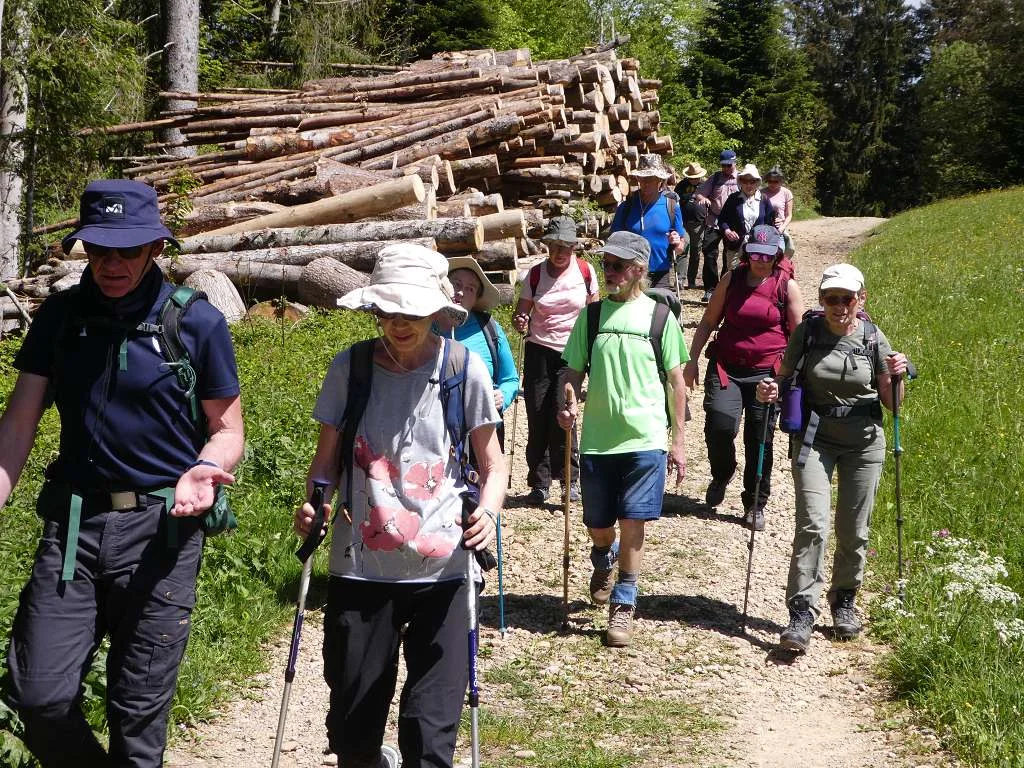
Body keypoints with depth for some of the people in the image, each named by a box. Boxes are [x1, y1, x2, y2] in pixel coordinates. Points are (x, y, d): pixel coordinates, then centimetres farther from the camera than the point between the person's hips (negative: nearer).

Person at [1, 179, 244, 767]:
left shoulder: (198, 323, -4)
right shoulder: (60, 314, 4)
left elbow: (227, 428, 4)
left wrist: (207, 469, -17)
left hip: (160, 526, -2)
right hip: (72, 521, 3)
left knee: (139, 710, 4)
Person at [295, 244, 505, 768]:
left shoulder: (464, 368, -3)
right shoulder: (350, 367, 0)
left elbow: (492, 464, 5)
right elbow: (327, 459, 9)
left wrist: (487, 512, -13)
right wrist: (313, 503, -10)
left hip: (442, 568, -1)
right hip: (361, 566, 1)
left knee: (432, 723, -1)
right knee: (352, 716, 11)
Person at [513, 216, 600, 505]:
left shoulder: (585, 271, 0)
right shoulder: (536, 275, 1)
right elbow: (522, 311, 6)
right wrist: (520, 321, -17)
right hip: (539, 351, 2)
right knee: (537, 415, 0)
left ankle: (570, 479, 0)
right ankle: (539, 483, 9)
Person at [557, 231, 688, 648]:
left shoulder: (659, 316, -2)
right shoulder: (592, 315, 4)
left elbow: (677, 381, 3)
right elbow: (574, 370, 7)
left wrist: (679, 440, 2)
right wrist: (566, 403, -15)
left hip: (645, 439, -2)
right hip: (597, 437, 2)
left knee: (632, 523, -4)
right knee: (597, 524, 11)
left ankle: (623, 605, 11)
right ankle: (604, 560, 46)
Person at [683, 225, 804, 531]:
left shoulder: (787, 287, 1)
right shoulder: (732, 279, 5)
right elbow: (708, 322, 12)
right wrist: (692, 361, 7)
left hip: (767, 372, -1)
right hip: (726, 367, 1)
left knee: (760, 438, 4)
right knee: (719, 425, -18)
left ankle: (755, 504, 20)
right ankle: (721, 477, 13)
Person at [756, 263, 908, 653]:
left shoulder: (873, 338, -2)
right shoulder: (807, 333, -4)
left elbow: (891, 402, 5)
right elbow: (785, 380, 7)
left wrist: (897, 377, -14)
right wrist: (770, 391, -15)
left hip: (863, 442, 1)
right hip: (814, 439, -1)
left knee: (854, 530, 8)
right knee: (813, 525, -14)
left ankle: (844, 601, 30)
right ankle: (801, 613, -12)